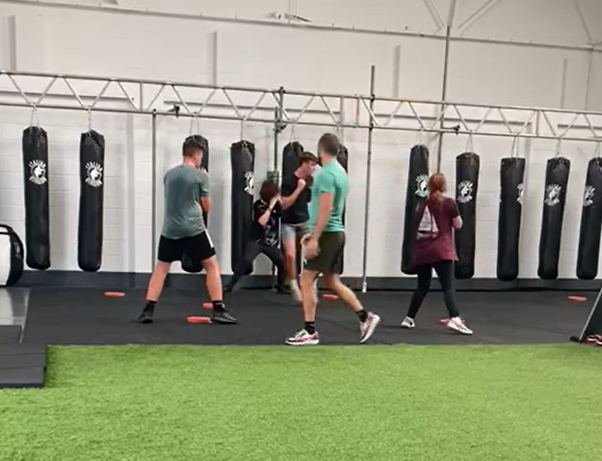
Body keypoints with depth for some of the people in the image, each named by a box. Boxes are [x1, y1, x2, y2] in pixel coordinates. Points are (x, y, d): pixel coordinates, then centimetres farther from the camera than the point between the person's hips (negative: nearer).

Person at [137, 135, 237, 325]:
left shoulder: (169, 174, 11)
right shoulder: (201, 176, -3)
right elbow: (206, 207, 5)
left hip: (170, 229, 4)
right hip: (193, 229, -4)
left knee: (161, 268, 13)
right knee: (211, 265, 6)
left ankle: (148, 310, 7)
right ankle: (218, 311, 2)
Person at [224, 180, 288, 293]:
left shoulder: (276, 205, 3)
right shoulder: (258, 205, -9)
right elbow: (262, 221, -23)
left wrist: (279, 201, -12)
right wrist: (271, 206, -24)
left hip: (271, 242, 4)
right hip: (257, 240, -4)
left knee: (282, 262, -4)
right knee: (246, 260, -21)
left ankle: (281, 286, 18)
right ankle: (230, 285, -14)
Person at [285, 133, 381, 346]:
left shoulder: (326, 174, -16)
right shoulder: (340, 172, 15)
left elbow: (326, 210, -23)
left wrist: (315, 239, -22)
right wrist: (314, 233, 25)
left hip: (327, 235, -10)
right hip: (335, 233, 10)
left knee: (306, 280, -4)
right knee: (332, 282, 16)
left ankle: (310, 332, 1)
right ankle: (365, 317, 18)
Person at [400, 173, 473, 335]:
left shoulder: (423, 204, 14)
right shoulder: (449, 202, 0)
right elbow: (458, 224, 5)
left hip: (422, 251, 5)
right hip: (441, 251, -5)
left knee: (422, 286, 15)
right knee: (448, 286, -9)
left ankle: (409, 319, 19)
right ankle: (455, 319, -24)